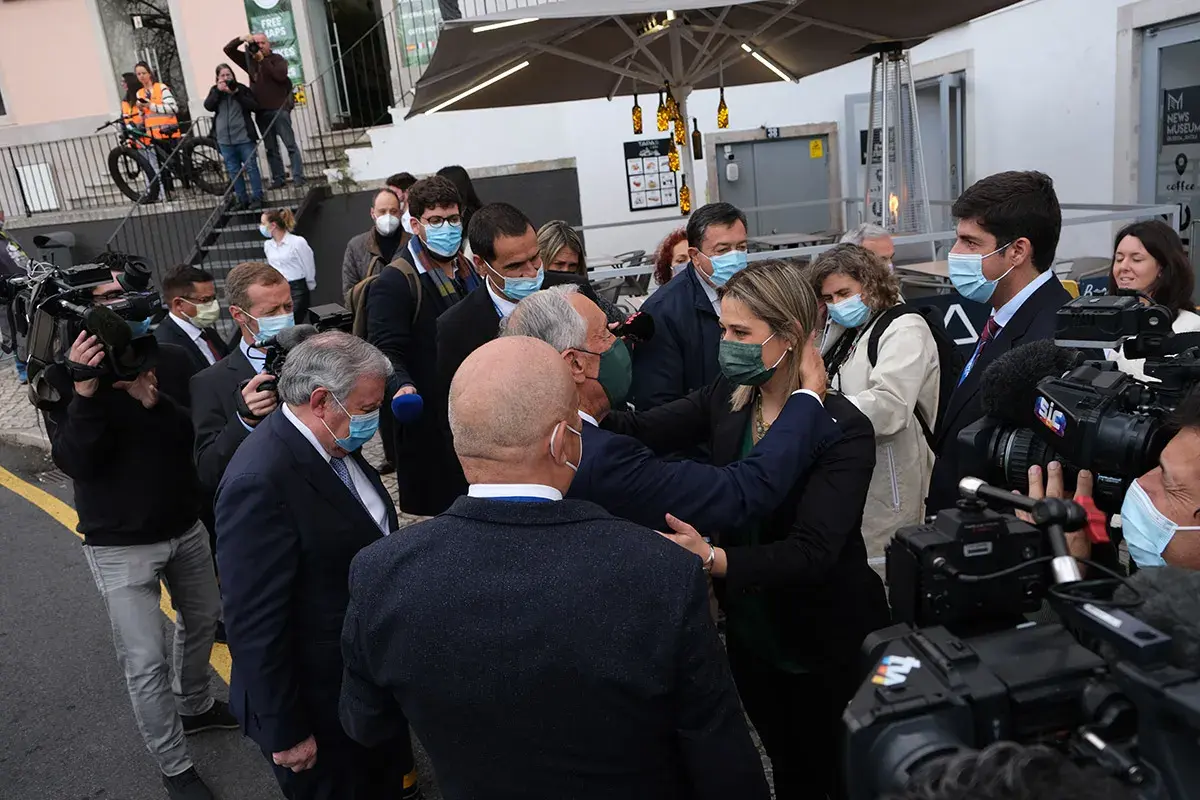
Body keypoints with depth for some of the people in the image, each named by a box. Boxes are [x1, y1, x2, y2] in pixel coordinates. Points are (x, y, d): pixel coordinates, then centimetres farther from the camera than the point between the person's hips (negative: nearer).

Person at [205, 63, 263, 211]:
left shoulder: (242, 88, 3)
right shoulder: (215, 91, 11)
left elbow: (255, 106, -8)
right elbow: (208, 106, -4)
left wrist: (237, 93, -15)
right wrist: (218, 91, -13)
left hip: (244, 137, -4)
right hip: (225, 139, 4)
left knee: (251, 167, -2)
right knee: (233, 171, 7)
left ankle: (257, 198, 4)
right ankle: (242, 200, 13)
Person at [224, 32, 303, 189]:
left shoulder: (277, 59, 3)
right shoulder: (249, 60, 14)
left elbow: (281, 75, -16)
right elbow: (228, 50, 16)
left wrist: (263, 60, -13)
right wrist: (241, 39, 0)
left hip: (279, 109, -5)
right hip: (261, 112, 5)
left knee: (290, 144, -8)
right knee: (271, 149, 6)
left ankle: (298, 177, -10)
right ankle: (278, 179, 8)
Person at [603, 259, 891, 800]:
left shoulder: (843, 430, -23)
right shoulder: (727, 396, -4)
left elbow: (811, 553, -32)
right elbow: (642, 432, -11)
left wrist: (712, 558, -48)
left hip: (827, 644, -5)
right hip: (751, 632, 5)